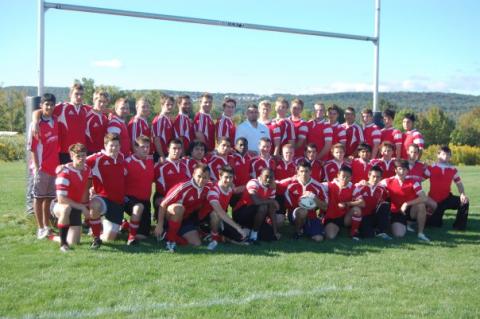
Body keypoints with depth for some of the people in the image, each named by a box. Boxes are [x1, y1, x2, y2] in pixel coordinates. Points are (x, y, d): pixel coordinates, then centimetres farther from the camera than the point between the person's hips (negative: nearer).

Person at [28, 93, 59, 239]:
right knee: (39, 197, 3)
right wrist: (36, 167, -13)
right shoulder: (36, 124, -9)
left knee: (49, 197, 12)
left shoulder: (56, 121, 5)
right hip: (41, 167, -5)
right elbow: (33, 148, -10)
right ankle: (40, 228, 7)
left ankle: (47, 226, 21)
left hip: (54, 165, 5)